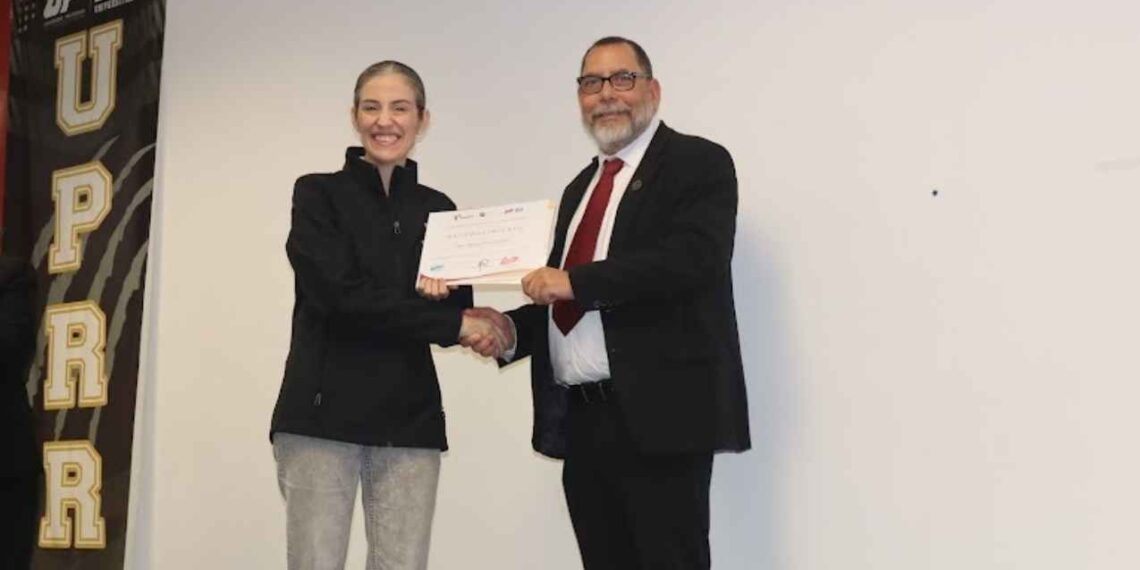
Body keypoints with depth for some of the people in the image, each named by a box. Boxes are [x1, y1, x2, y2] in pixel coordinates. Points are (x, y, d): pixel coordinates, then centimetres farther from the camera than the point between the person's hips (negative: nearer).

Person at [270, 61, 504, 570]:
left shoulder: (437, 209, 14)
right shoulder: (318, 193, 2)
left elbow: (457, 310, 9)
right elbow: (339, 294, -12)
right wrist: (450, 322, -11)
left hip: (409, 420, 3)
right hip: (323, 413, -3)